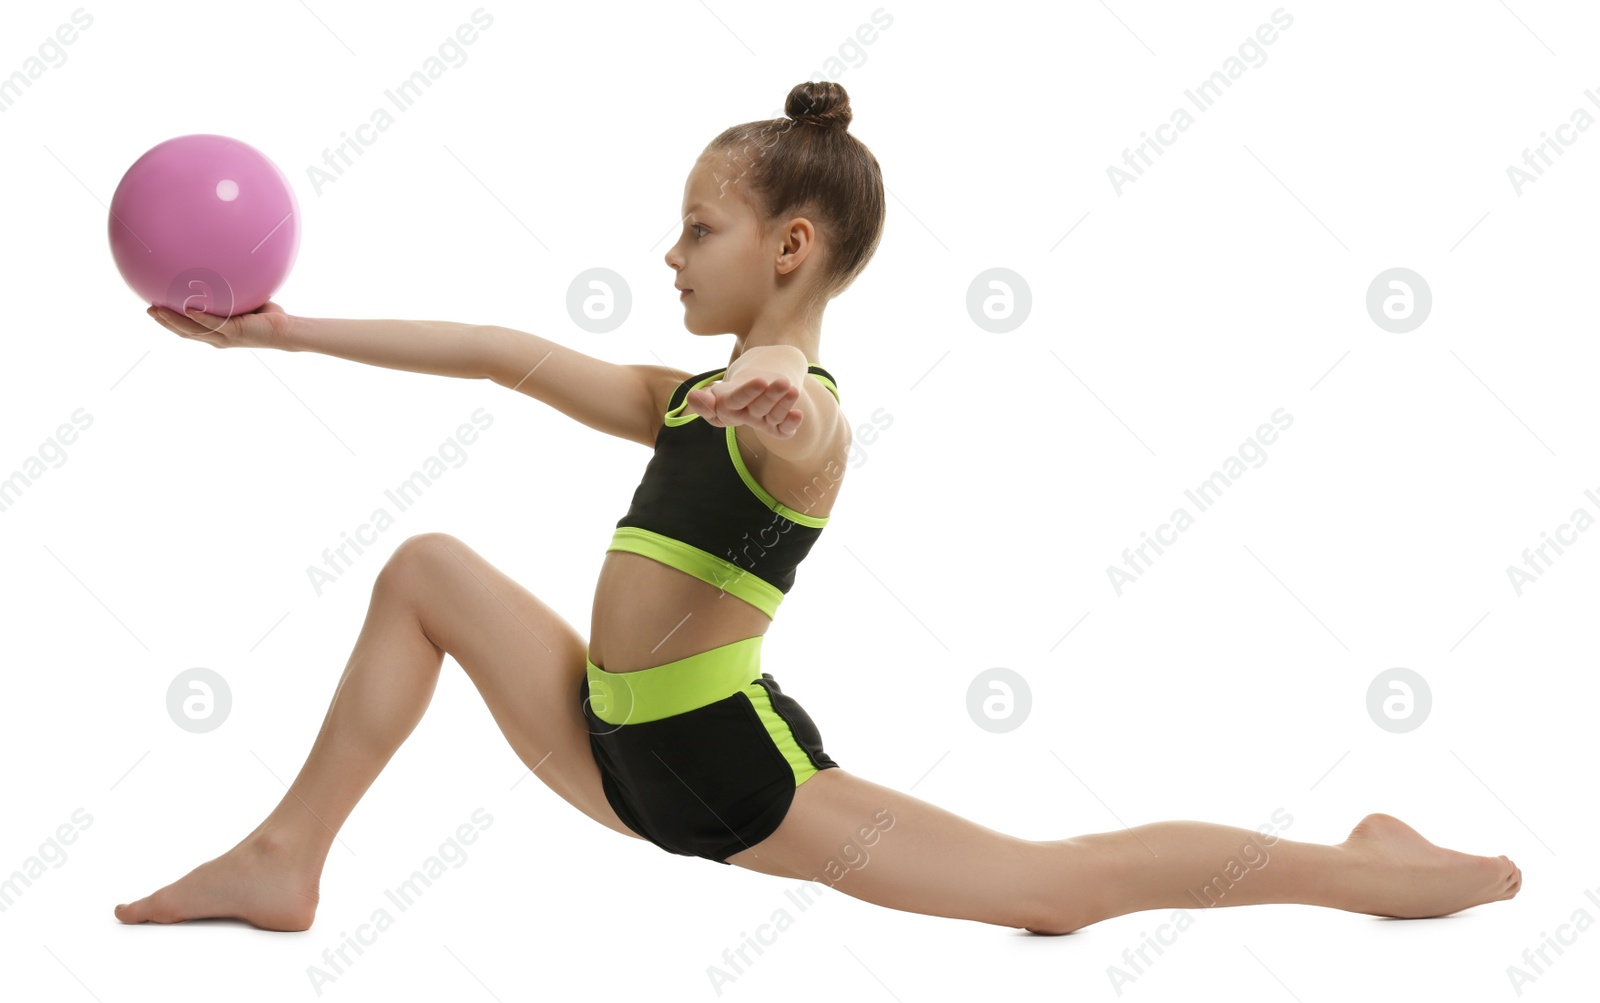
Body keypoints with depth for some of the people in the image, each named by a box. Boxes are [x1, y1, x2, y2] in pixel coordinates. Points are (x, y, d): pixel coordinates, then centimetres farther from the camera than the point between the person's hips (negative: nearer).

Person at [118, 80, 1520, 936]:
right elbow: (498, 354, 13)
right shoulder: (691, 399, 11)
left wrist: (779, 408, -66)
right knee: (428, 568, 7)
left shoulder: (797, 422, -15)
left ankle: (1373, 872, 3)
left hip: (734, 769, -8)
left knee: (1051, 889, -9)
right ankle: (288, 861, 10)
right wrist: (288, 330, 14)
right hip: (623, 758, 8)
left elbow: (803, 446, -42)